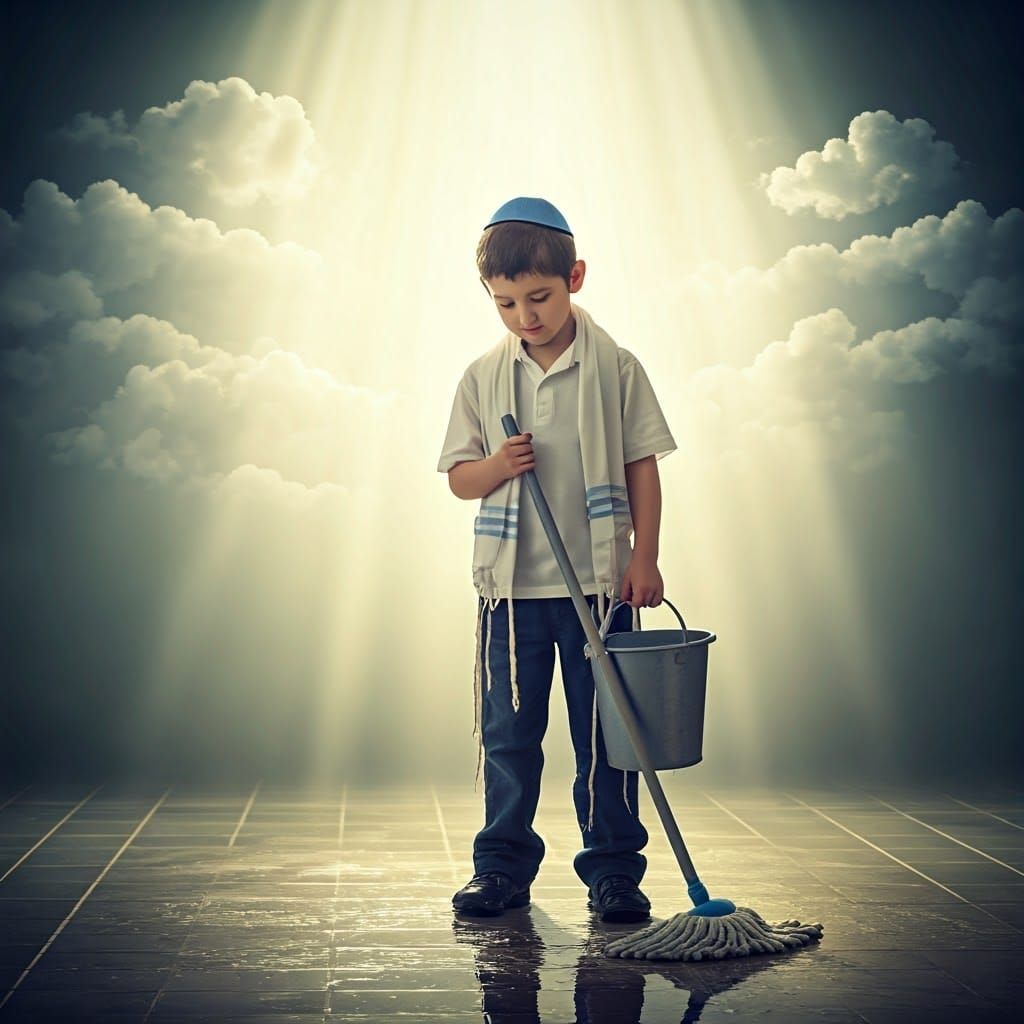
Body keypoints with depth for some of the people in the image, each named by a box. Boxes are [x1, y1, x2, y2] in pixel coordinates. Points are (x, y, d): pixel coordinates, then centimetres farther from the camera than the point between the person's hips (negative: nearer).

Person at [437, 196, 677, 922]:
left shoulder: (615, 368, -1)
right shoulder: (481, 379, 5)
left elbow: (643, 468, 1)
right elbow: (459, 477, 7)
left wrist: (645, 558, -5)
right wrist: (496, 466, -14)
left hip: (601, 584, -2)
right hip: (510, 587, 2)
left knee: (604, 737, 5)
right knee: (507, 734, 8)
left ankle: (613, 869, 16)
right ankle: (502, 868, 20)